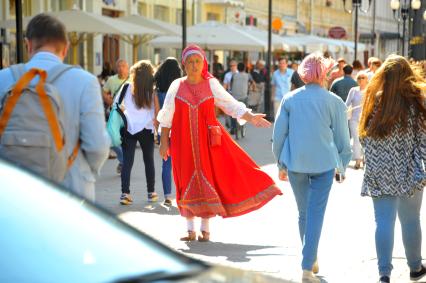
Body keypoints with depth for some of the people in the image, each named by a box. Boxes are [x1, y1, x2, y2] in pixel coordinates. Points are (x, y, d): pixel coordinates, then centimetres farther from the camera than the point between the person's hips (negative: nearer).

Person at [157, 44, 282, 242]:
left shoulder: (211, 85, 2)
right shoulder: (177, 86, 2)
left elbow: (232, 105, 1)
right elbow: (166, 116, 6)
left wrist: (250, 118, -11)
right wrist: (164, 142, 3)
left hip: (207, 141, 0)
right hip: (184, 143, 0)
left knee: (208, 180, -1)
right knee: (187, 182, 3)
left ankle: (205, 229, 10)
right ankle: (190, 230, 12)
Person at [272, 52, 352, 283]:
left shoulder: (290, 99, 1)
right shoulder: (334, 101, -4)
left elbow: (278, 134, 4)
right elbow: (342, 138, 2)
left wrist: (281, 164, 15)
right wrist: (342, 166, 15)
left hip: (295, 163, 3)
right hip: (324, 164, -2)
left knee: (304, 213, 18)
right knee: (315, 215, -1)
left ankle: (311, 260, 30)